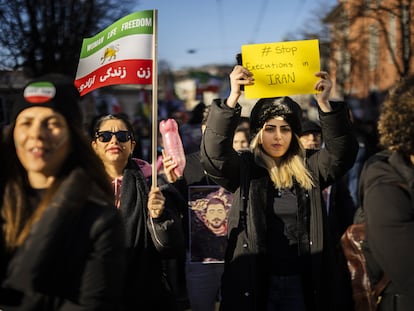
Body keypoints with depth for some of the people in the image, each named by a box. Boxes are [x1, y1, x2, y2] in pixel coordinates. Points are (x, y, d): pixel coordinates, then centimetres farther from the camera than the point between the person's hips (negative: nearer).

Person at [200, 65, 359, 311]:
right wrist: (233, 98, -28)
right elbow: (214, 154, -17)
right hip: (253, 284, -2)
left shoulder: (309, 171, 6)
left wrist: (325, 104, -22)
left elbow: (343, 151, -7)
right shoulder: (244, 169, 0)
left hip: (302, 284, 2)